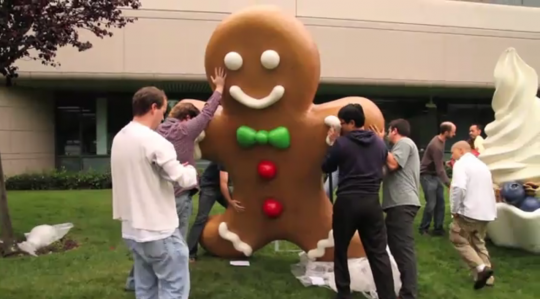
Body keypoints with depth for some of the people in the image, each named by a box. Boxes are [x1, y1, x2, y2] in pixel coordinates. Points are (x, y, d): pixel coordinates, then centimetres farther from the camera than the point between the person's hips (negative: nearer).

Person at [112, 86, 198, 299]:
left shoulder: (119, 138, 7)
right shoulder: (155, 142, -19)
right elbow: (184, 180, -15)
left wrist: (173, 169, 10)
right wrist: (189, 169, 6)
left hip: (133, 230, 8)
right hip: (160, 232, -8)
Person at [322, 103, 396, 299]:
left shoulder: (342, 143, -8)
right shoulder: (380, 143, 7)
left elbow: (326, 168, 4)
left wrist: (333, 144, 14)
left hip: (347, 202, -3)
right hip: (372, 202, 4)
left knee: (341, 251, 13)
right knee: (379, 253, 5)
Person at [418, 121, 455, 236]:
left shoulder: (440, 141, 1)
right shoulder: (436, 146, -28)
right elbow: (440, 169, -29)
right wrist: (449, 184, -31)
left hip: (435, 175, 9)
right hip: (427, 176, -9)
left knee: (440, 202, 7)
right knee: (431, 203, -8)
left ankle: (438, 228, 15)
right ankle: (424, 228, 9)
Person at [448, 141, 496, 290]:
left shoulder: (461, 164, -8)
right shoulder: (482, 165, 20)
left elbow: (459, 188, -24)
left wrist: (455, 210, -14)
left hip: (469, 211, -8)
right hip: (486, 211, 8)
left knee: (457, 238, 5)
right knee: (478, 242, 20)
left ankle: (481, 268, -7)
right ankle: (485, 273, 17)